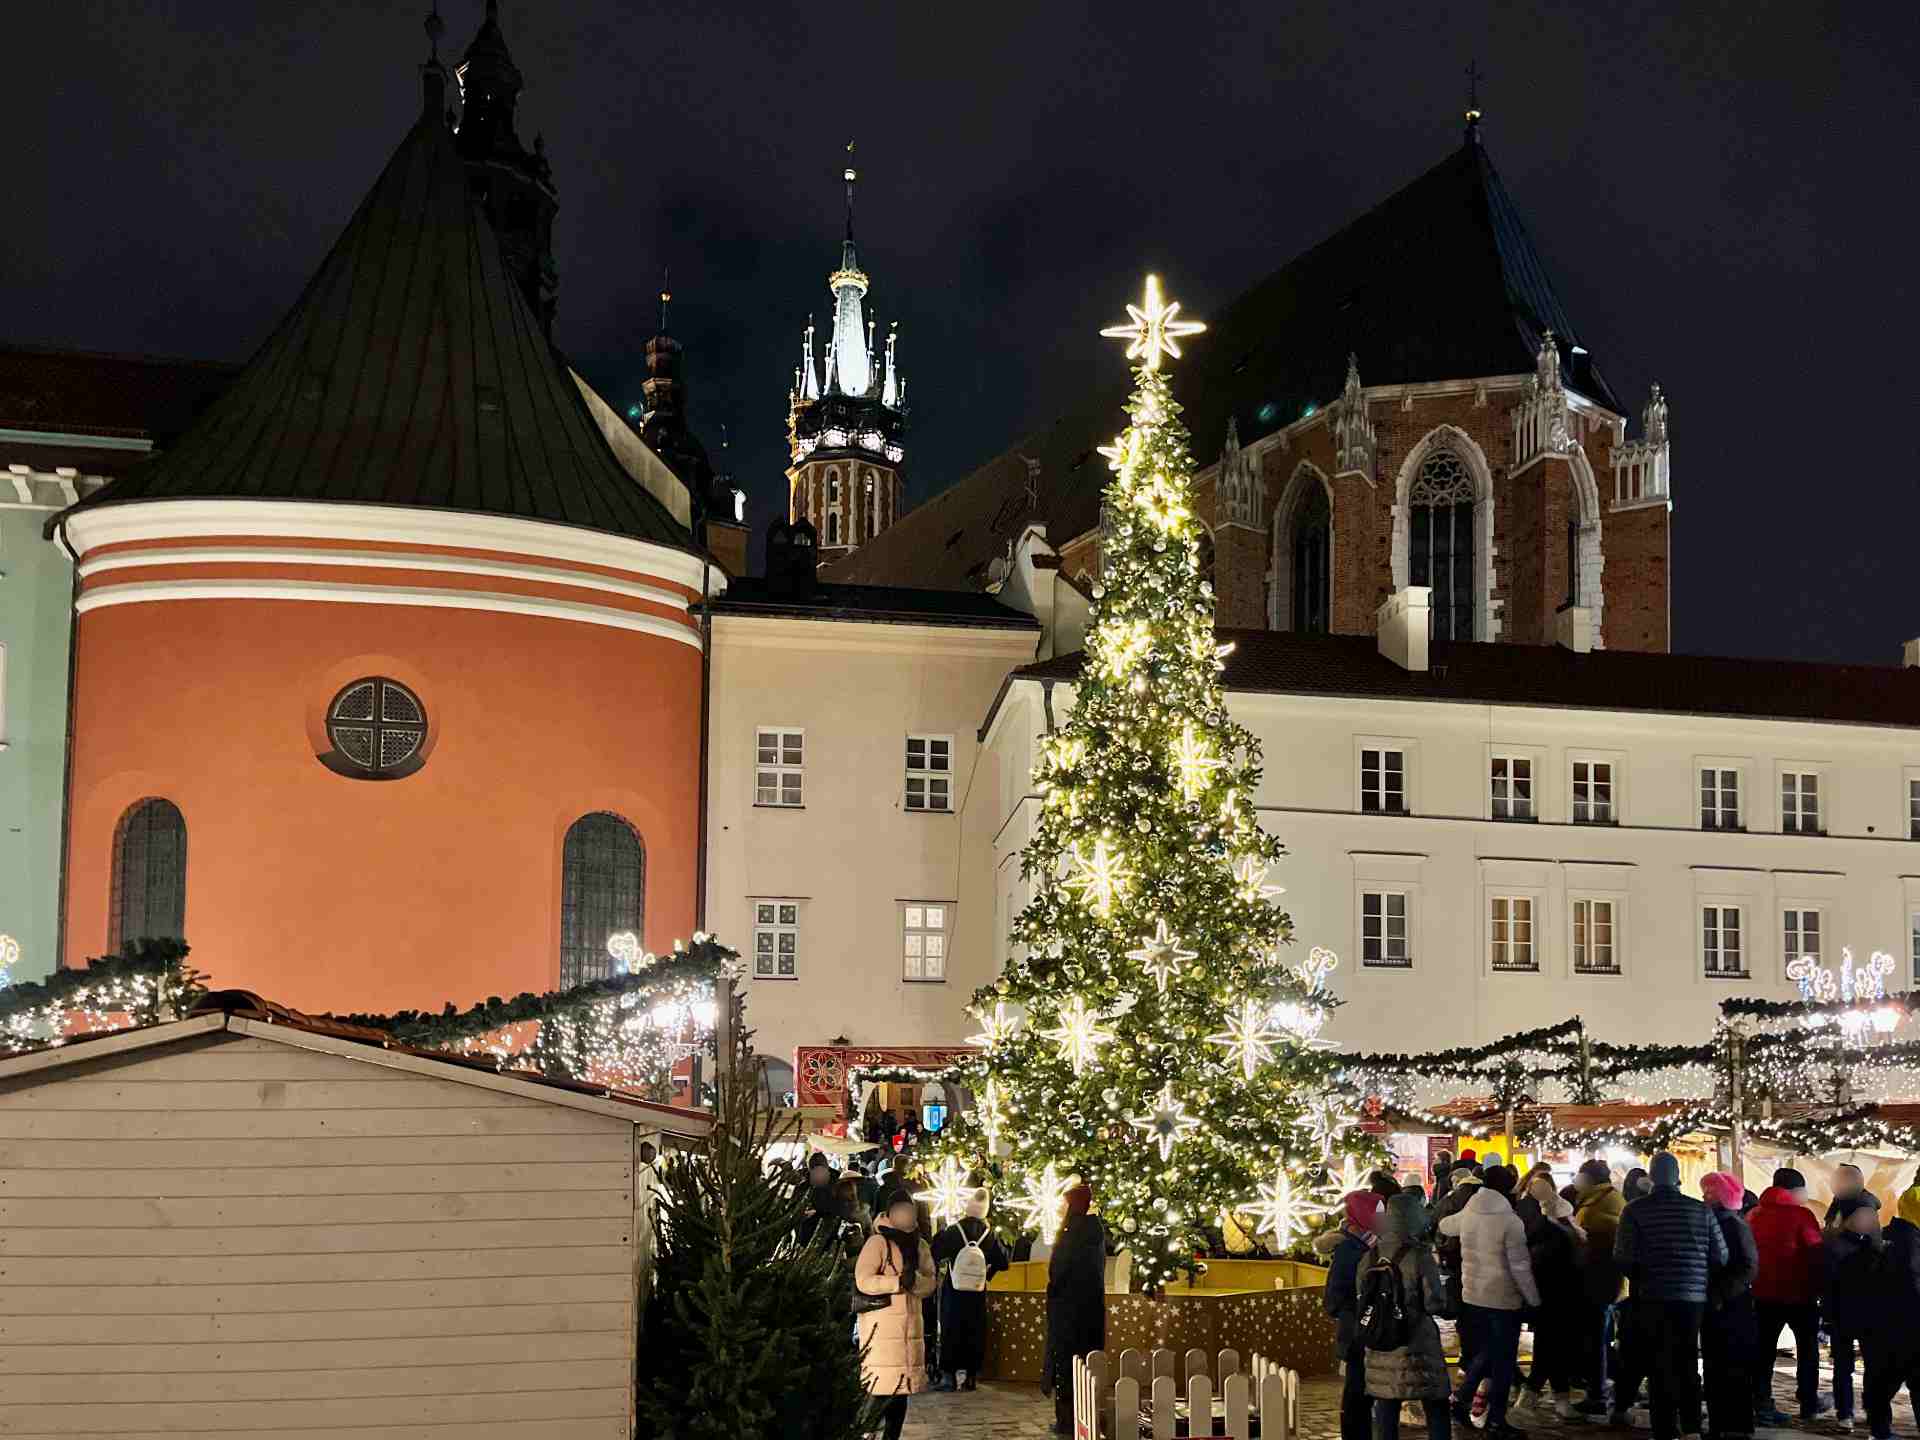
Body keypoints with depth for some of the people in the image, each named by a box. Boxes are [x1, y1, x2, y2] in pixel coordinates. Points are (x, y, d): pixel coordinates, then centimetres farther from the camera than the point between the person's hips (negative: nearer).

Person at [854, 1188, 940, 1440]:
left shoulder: (919, 1245, 14)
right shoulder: (878, 1242, -6)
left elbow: (930, 1284, 8)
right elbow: (864, 1281, -16)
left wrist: (914, 1279, -14)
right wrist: (899, 1281, -22)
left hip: (911, 1325, 6)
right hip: (881, 1325, -6)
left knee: (902, 1390, 9)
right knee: (880, 1389, -9)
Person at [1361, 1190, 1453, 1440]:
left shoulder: (1371, 1256, 2)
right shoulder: (1420, 1257, -13)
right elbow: (1435, 1304, -13)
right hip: (1416, 1345, -4)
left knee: (1386, 1410, 10)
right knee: (1436, 1410, 7)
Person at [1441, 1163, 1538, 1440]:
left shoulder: (1466, 1214, 1)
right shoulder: (1510, 1221, -17)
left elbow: (1444, 1226, 24)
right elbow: (1520, 1267, -17)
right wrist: (1534, 1300, -7)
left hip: (1472, 1296, 6)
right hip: (1503, 1299, -6)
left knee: (1484, 1352, 22)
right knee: (1503, 1360, 6)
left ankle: (1462, 1399, 14)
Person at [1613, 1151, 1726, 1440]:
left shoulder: (1636, 1210, -7)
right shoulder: (1700, 1210, 1)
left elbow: (1623, 1258, -12)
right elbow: (1720, 1257, 1)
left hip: (1653, 1298, -2)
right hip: (1693, 1297, 2)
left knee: (1660, 1366, 5)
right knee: (1688, 1364, 16)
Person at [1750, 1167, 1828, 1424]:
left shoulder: (1756, 1214, 5)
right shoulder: (1801, 1215, -12)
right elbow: (1816, 1252, -10)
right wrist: (1819, 1286, 0)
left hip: (1764, 1293, 4)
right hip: (1799, 1292, -4)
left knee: (1764, 1348, 4)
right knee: (1807, 1345, 14)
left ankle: (1762, 1405, -2)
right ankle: (1808, 1402, 17)